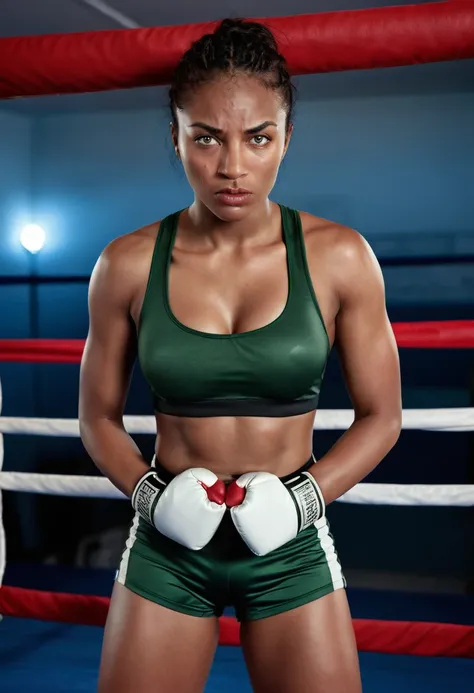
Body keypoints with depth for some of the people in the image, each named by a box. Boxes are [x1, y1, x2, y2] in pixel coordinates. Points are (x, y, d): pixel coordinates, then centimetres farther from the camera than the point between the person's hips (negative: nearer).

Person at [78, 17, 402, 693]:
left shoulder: (339, 257, -6)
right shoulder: (128, 265, -5)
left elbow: (381, 416, 1)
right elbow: (99, 417, 5)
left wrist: (305, 494, -12)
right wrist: (150, 492, -10)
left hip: (291, 550, 0)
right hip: (167, 546, 1)